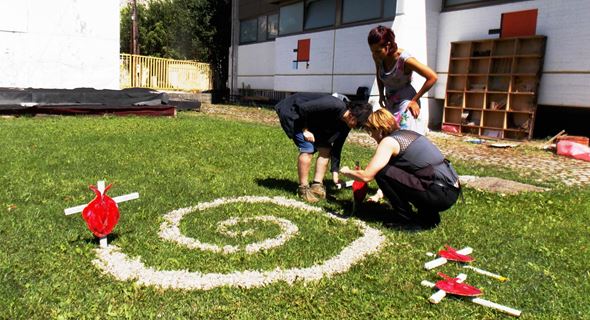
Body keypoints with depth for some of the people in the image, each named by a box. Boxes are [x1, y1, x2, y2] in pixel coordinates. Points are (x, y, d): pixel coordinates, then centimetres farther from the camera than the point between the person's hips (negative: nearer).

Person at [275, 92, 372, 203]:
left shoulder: (345, 125, -8)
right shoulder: (334, 105, -34)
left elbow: (337, 148, -3)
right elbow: (303, 108, -32)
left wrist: (335, 172, -7)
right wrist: (305, 130, -21)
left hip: (310, 119, 8)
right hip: (291, 112, -8)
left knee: (325, 149, -2)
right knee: (308, 149, -20)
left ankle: (317, 186, 5)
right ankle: (303, 188, -9)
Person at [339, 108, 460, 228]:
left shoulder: (389, 141, -8)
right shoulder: (408, 134, 18)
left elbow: (366, 176, -11)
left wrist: (346, 171, 10)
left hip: (442, 195, -9)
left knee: (382, 172, -7)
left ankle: (411, 219, 4)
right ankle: (428, 213, 17)